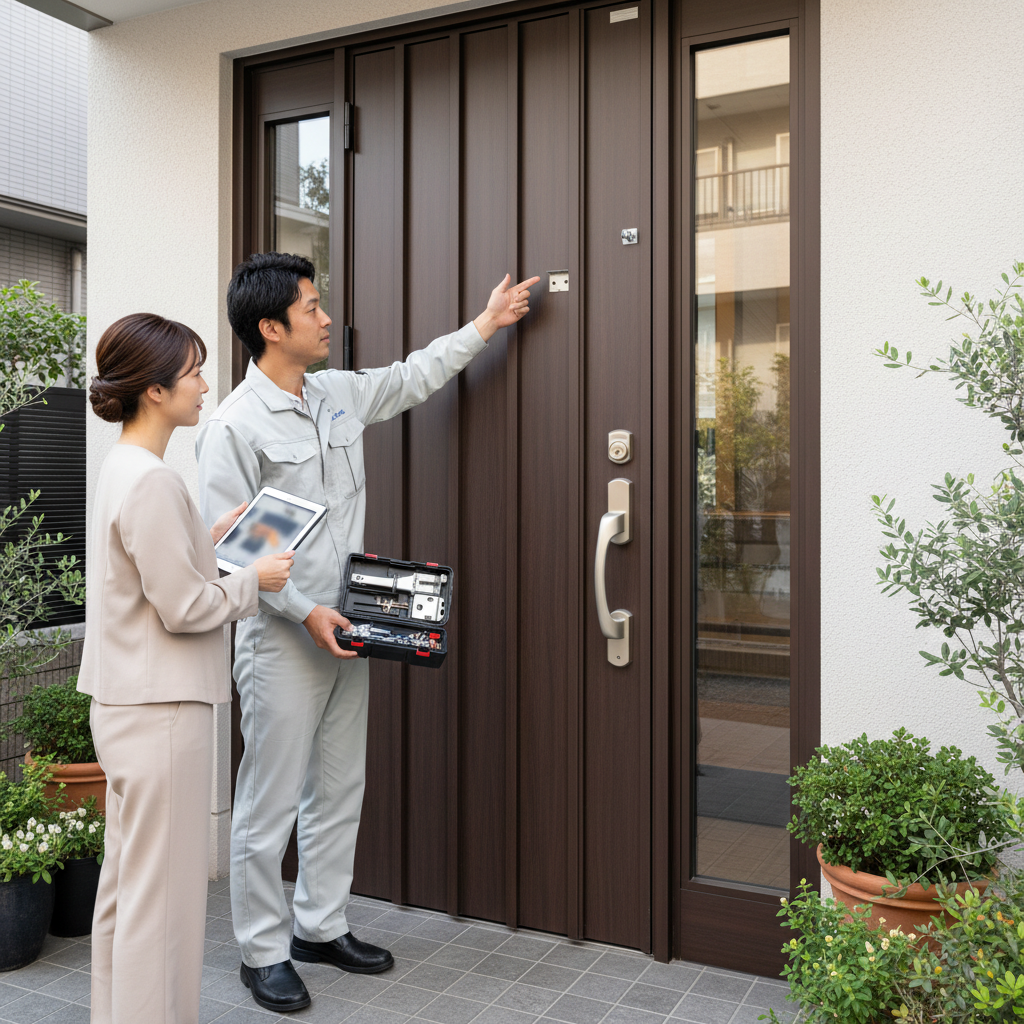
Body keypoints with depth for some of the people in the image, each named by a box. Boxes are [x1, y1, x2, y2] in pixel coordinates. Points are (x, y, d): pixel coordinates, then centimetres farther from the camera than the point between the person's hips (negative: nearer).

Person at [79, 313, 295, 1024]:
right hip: (161, 709, -11)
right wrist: (255, 580, -6)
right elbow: (185, 608, -20)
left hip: (128, 707, 11)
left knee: (127, 879, 20)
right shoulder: (152, 481, -20)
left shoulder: (124, 469, 11)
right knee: (162, 892, 0)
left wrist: (212, 537, 11)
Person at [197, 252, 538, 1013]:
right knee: (271, 804, 5)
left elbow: (413, 379, 25)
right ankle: (263, 951, 22)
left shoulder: (340, 394, 8)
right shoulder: (235, 425, -14)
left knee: (340, 792, 16)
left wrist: (483, 327, 28)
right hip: (283, 640, -7)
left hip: (346, 632, 8)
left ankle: (321, 927, 32)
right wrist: (303, 610, -20)